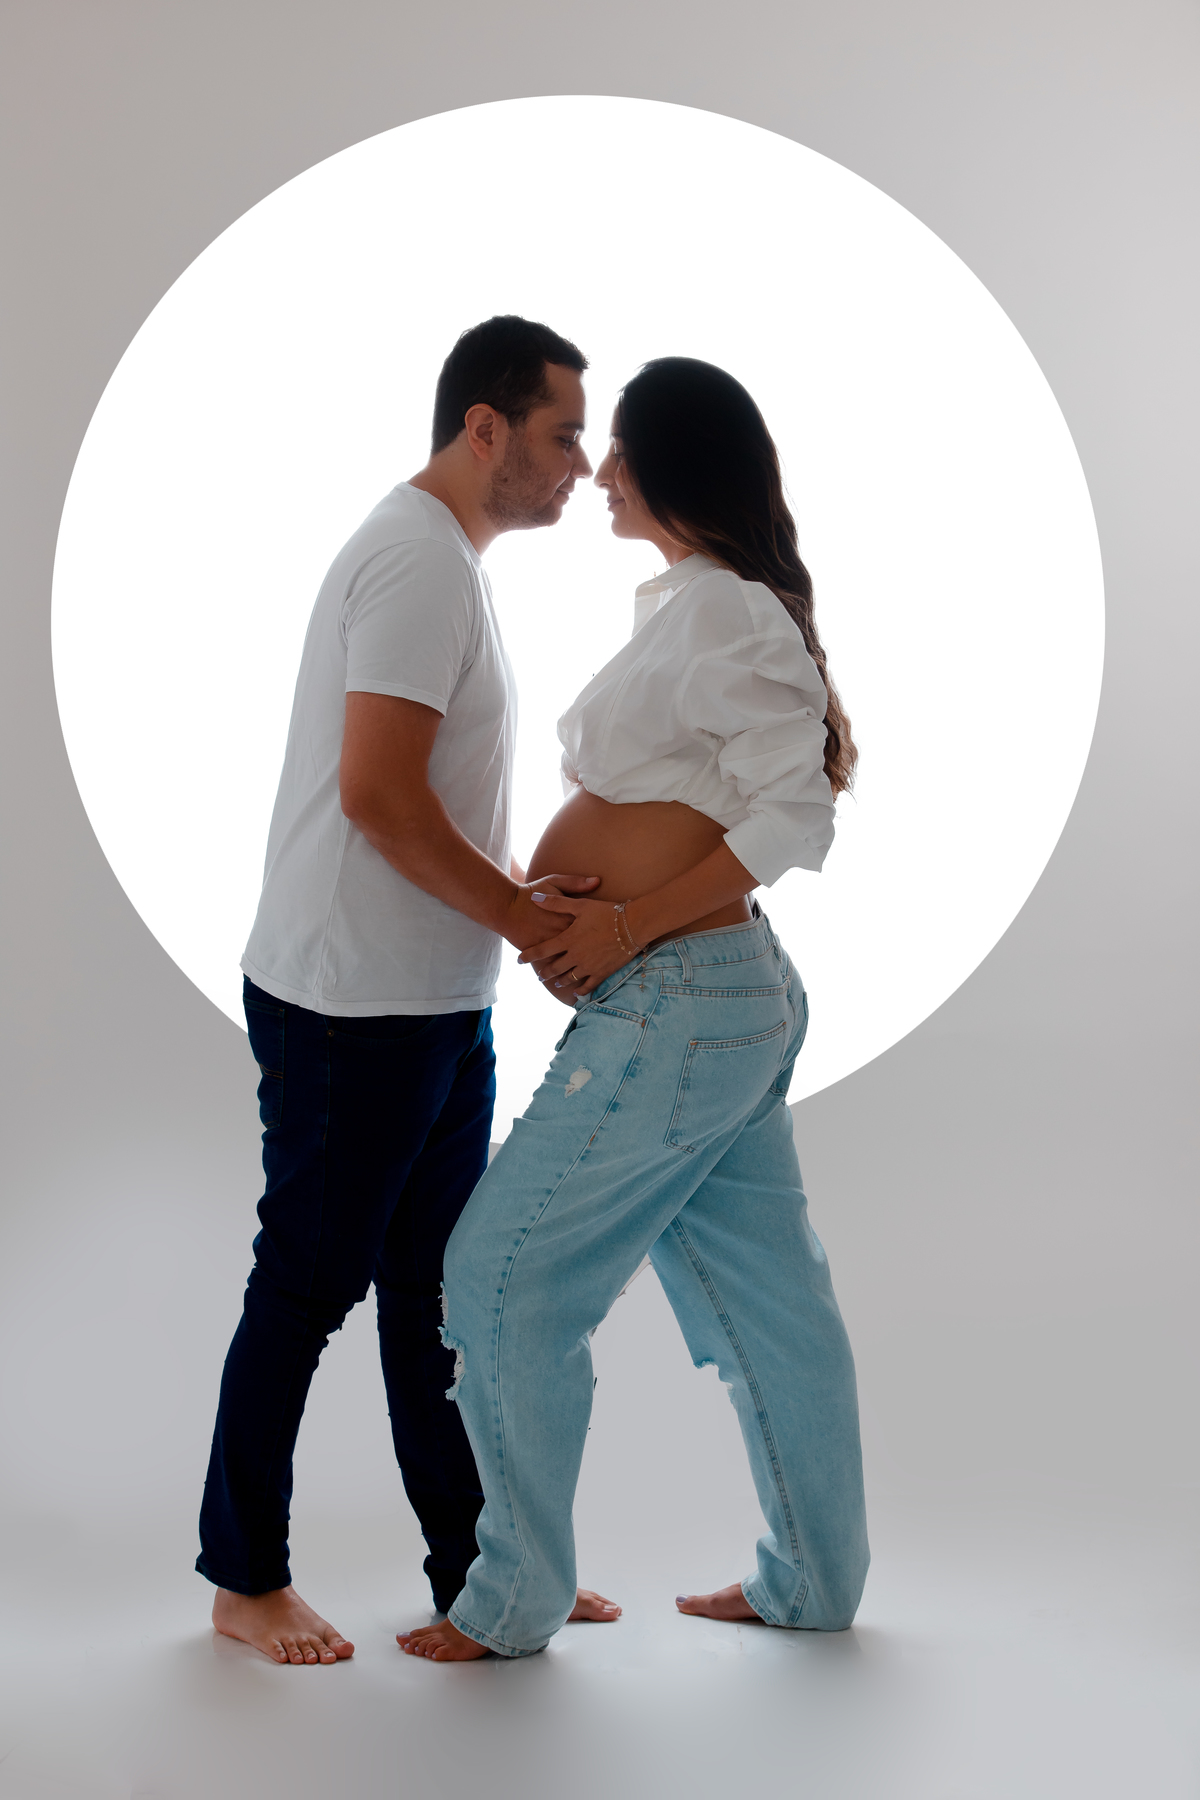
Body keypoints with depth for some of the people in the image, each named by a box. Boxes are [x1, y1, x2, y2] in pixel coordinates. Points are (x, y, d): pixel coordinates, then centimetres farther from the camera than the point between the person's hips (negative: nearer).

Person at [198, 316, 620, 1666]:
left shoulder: (448, 559, 16)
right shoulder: (417, 556, -16)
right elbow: (376, 794, -24)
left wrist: (530, 893, 8)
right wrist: (528, 918, -17)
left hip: (438, 1003, 10)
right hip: (352, 1005, -10)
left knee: (435, 1289, 14)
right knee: (307, 1289, 3)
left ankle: (476, 1572, 25)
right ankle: (245, 1580, 19)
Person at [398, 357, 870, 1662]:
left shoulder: (717, 612, -15)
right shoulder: (703, 605, 15)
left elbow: (794, 813, -21)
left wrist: (629, 922, -19)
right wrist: (561, 891, 9)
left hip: (675, 1007, -10)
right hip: (734, 993, 10)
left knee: (507, 1271, -2)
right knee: (763, 1293, 15)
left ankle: (515, 1599, 10)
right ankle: (813, 1579, 28)